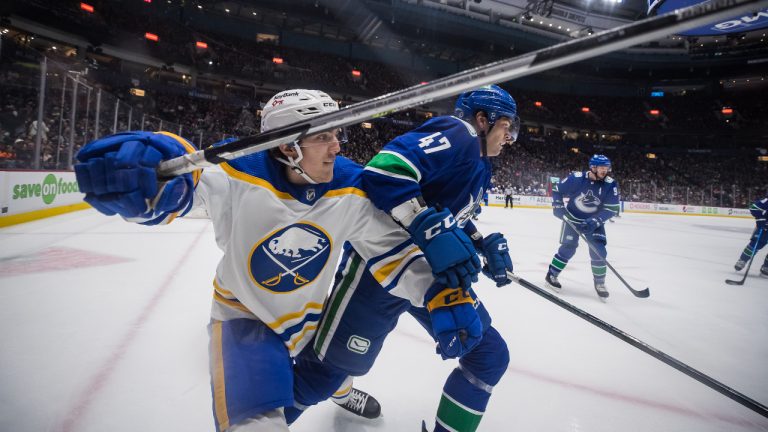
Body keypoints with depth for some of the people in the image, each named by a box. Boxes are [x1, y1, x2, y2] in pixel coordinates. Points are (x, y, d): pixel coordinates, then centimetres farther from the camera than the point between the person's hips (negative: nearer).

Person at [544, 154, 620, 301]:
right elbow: (557, 190, -6)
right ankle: (551, 275, 7)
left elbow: (611, 208, -17)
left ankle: (599, 283, 10)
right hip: (572, 217, -2)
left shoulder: (610, 185, -16)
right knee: (569, 247, -11)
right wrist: (558, 207, -16)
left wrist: (594, 222, -28)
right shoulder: (576, 178, -20)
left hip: (593, 221, 2)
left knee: (598, 250, -8)